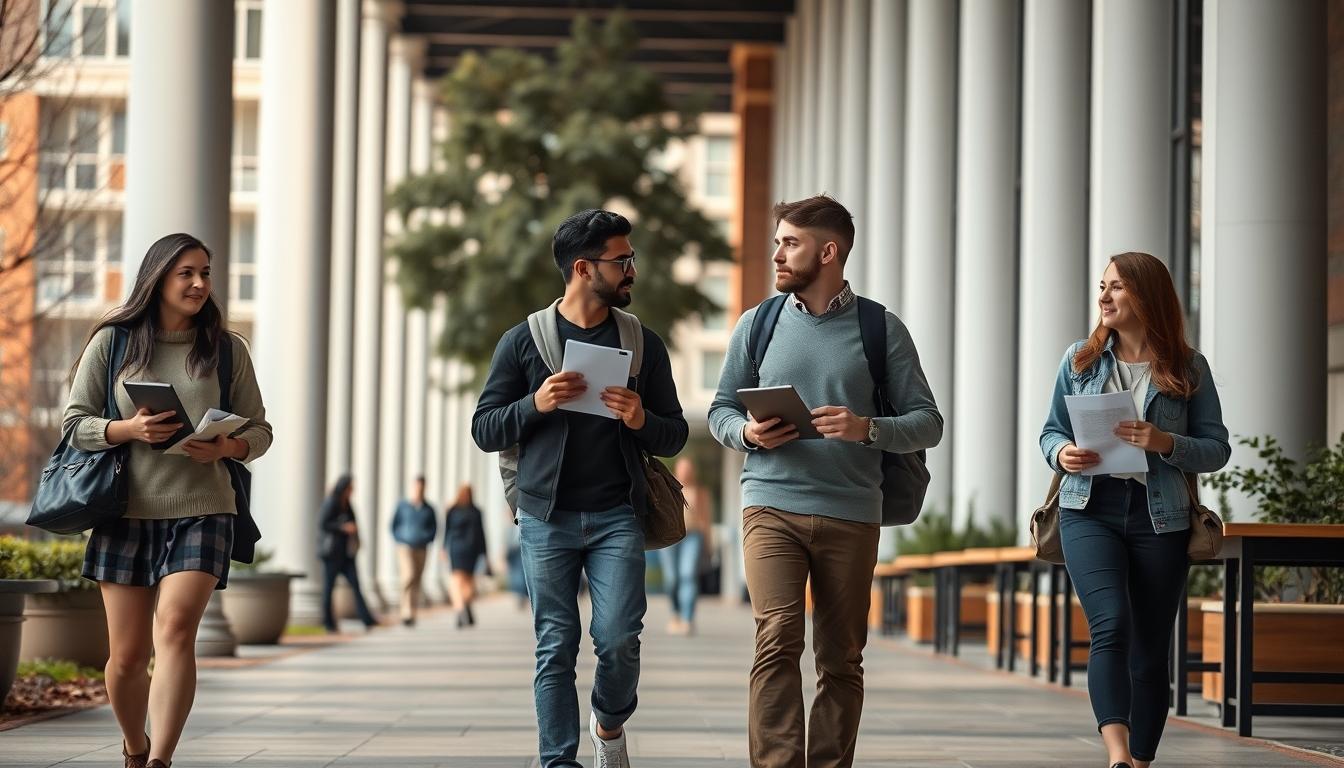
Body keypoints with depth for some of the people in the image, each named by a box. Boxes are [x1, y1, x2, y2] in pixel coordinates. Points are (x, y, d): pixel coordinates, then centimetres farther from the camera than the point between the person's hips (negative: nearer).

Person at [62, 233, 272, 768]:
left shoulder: (227, 349, 9)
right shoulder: (111, 342, 6)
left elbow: (259, 430, 12)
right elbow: (75, 423, 5)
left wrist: (227, 447, -11)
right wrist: (128, 429, -14)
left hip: (201, 509, -1)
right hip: (126, 511, 1)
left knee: (175, 629, -21)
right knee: (127, 653, 4)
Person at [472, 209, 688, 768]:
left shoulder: (644, 344, 10)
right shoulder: (523, 341, 5)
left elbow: (675, 435, 12)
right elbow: (484, 431, 5)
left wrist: (641, 421, -10)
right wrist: (536, 404, -13)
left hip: (617, 517, 1)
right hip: (546, 517, -1)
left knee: (618, 639, -8)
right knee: (556, 648, 0)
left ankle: (609, 723, 21)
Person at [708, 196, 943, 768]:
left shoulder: (882, 330, 5)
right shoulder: (757, 324, 10)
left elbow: (927, 422, 3)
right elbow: (720, 410, 15)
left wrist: (866, 429, -15)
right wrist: (747, 433, -8)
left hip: (851, 513, 0)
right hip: (772, 505, 0)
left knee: (841, 658, 5)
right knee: (777, 641, -15)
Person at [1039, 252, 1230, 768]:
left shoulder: (1188, 368, 4)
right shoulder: (1080, 360, 8)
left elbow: (1217, 450, 2)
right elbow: (1051, 432, 14)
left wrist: (1166, 443, -16)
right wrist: (1061, 454, -9)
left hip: (1160, 518, 1)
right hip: (1090, 511, -1)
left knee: (1150, 650, 5)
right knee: (1111, 623, -22)